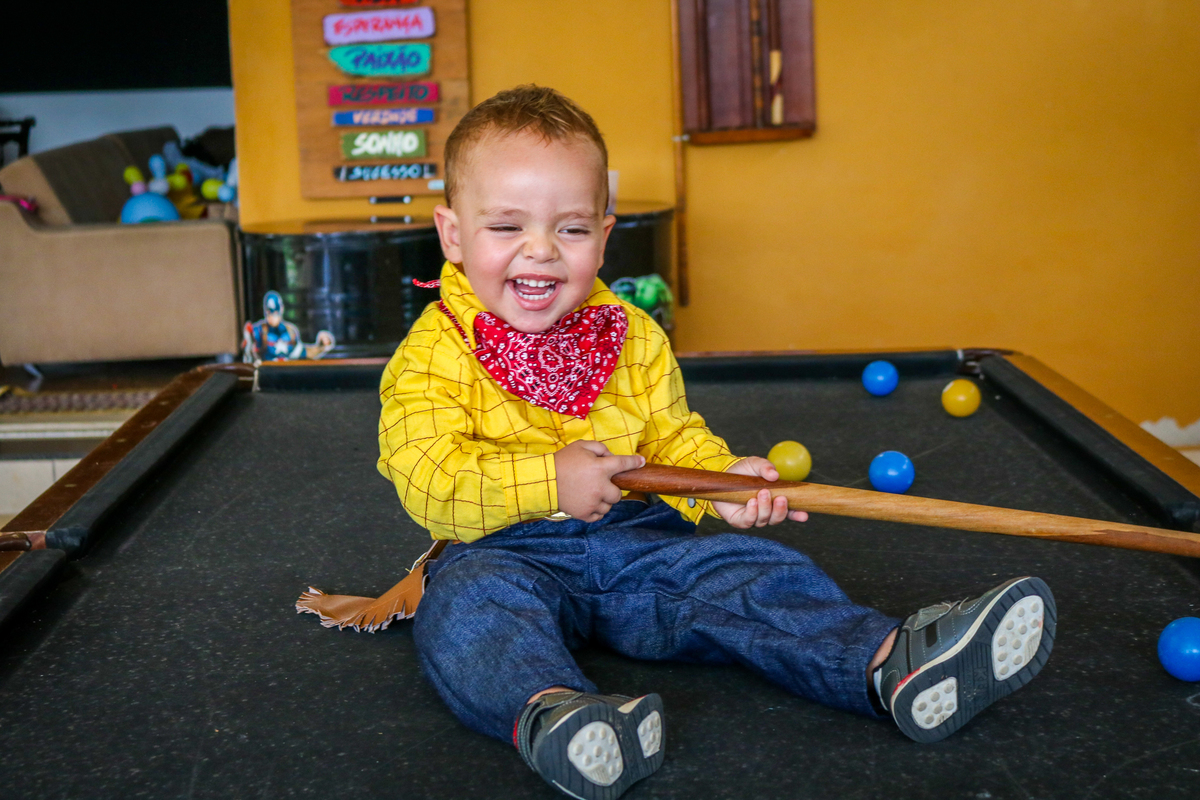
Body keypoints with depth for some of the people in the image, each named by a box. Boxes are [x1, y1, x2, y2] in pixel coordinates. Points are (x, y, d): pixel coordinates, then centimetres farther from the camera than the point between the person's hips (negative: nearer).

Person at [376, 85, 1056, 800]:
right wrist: (548, 482, -25)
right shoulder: (434, 355, -7)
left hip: (637, 540, 4)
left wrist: (718, 481, -10)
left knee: (750, 574, -16)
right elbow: (427, 480, -16)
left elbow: (672, 438, 12)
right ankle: (548, 711, -61)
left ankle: (895, 664, -30)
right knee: (472, 604, -35)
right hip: (505, 552, -3)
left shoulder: (634, 339, 7)